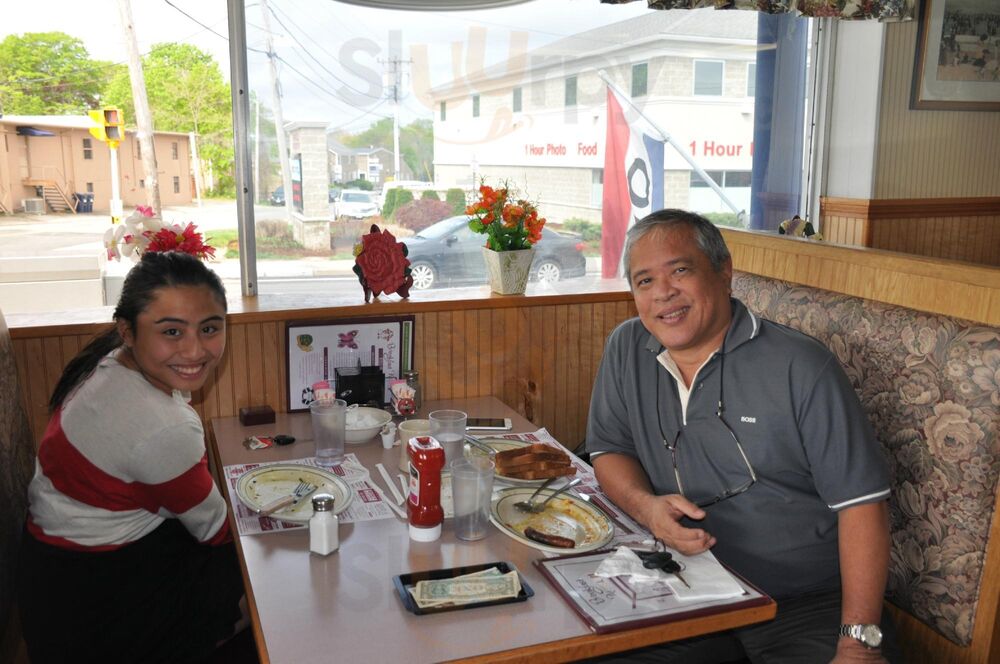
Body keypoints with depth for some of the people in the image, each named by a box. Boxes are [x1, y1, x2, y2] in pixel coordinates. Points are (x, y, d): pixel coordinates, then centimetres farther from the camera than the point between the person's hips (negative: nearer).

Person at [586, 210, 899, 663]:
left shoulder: (799, 366, -11)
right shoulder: (626, 349, 2)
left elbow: (860, 501, -11)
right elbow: (609, 450, 9)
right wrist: (645, 505, -13)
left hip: (808, 605, -2)